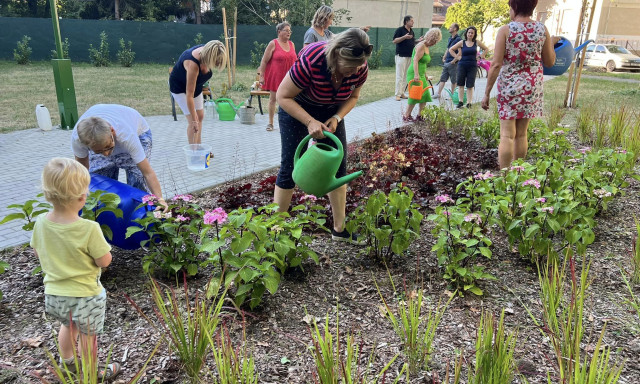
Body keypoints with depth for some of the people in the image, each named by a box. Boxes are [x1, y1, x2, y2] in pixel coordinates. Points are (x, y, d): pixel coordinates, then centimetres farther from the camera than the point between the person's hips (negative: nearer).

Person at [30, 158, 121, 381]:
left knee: (68, 327, 31)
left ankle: (66, 363, 55)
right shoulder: (89, 229, -30)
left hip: (54, 293, 6)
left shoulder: (41, 223, -12)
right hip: (84, 295, -5)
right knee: (87, 336, 17)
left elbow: (38, 252, 4)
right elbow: (105, 261, -21)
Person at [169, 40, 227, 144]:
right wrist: (194, 120, -37)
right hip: (180, 86, -8)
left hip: (195, 84, 8)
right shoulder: (193, 64, -41)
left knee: (200, 116, 10)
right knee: (192, 121, -13)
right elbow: (189, 94, -39)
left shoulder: (206, 51, -20)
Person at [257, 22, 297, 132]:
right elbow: (264, 61, -5)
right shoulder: (273, 44, -4)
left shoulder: (291, 44, 11)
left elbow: (295, 60, 19)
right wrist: (262, 76, -10)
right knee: (273, 99, 3)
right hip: (274, 76, -4)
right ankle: (270, 123, 11)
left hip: (288, 77, 4)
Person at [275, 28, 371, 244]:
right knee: (290, 167, -5)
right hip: (296, 108, -5)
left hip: (330, 111, 5)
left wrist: (336, 118, -20)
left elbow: (353, 97, -1)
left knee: (338, 166, 2)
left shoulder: (360, 69, -21)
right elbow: (283, 96, -26)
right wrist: (310, 122, -35)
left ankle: (339, 229, 12)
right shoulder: (310, 61, -35)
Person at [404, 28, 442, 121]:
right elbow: (415, 60, -24)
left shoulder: (426, 46, 16)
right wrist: (416, 75, -33)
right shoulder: (421, 46, -14)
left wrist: (425, 74, 26)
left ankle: (420, 115, 13)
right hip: (414, 74, -10)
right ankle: (406, 116, -1)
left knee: (425, 95, 8)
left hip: (421, 75, 10)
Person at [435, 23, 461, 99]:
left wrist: (454, 60, -17)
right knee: (442, 78, 3)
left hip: (453, 63, -8)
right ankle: (438, 93, 1)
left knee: (453, 80, 3)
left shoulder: (458, 39, -10)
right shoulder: (450, 39, 15)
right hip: (446, 63, 8)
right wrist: (444, 58, 15)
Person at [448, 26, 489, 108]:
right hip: (462, 65, 1)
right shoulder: (462, 42, 2)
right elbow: (451, 49, 6)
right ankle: (460, 102, 10)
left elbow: (486, 49, 16)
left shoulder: (477, 42, 3)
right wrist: (457, 57, 0)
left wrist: (480, 56, 6)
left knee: (470, 86, 0)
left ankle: (469, 103, 3)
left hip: (473, 66, 0)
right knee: (460, 84, 2)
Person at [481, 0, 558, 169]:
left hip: (509, 86, -4)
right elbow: (550, 62, 10)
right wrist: (552, 43, 28)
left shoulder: (505, 30, -8)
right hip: (532, 86, 4)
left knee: (507, 135, -1)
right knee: (521, 134, 12)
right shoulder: (542, 29, 2)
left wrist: (487, 93, -7)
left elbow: (496, 65, -12)